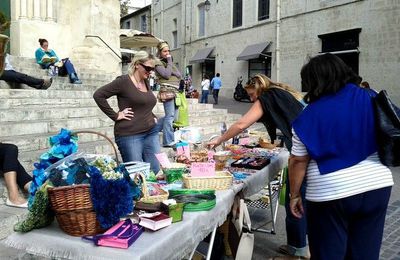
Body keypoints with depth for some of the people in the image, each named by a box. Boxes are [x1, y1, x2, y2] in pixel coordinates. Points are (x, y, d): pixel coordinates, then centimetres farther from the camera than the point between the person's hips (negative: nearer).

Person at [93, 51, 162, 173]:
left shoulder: (146, 83, 15)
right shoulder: (123, 81, -8)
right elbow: (98, 95, -12)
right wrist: (115, 115, -12)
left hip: (151, 133, 7)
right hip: (129, 135, -7)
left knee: (157, 171, 6)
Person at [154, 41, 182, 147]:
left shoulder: (169, 62, 24)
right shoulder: (158, 63, 2)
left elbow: (179, 75, 14)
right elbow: (166, 74, -13)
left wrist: (172, 72, -4)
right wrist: (169, 62, -3)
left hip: (175, 91, 8)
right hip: (167, 91, -8)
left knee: (174, 116, 6)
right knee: (170, 116, -12)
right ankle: (168, 141, -11)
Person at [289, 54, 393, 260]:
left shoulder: (310, 115, -11)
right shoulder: (372, 100, 0)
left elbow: (298, 161, -8)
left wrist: (294, 195, 2)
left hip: (330, 194, -4)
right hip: (377, 186, 4)